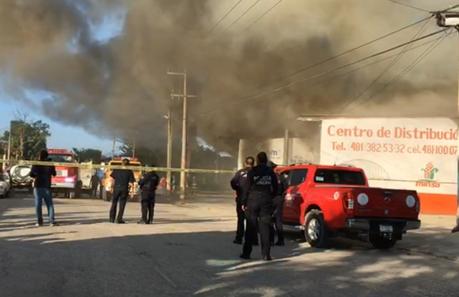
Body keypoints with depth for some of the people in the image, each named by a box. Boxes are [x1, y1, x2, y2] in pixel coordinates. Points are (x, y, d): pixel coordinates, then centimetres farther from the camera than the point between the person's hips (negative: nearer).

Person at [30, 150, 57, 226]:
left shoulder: (36, 163, -5)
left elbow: (31, 174, -4)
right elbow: (54, 174, 11)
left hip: (38, 186, -1)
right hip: (47, 186, 2)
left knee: (38, 204, 3)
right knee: (49, 204, 4)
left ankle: (39, 221, 0)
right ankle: (52, 221, -5)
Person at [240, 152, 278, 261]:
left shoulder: (252, 172, -5)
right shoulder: (271, 172, 3)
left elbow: (247, 188, -6)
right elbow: (275, 188, 6)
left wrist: (244, 202, -2)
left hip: (253, 200, -2)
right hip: (266, 201, 2)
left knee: (251, 228, 5)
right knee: (265, 228, 3)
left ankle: (246, 253, 9)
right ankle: (266, 254, -1)